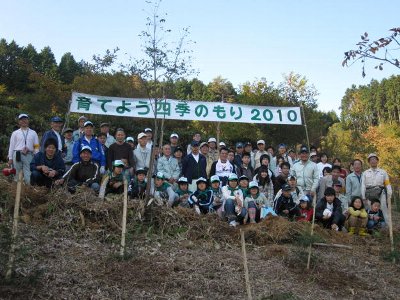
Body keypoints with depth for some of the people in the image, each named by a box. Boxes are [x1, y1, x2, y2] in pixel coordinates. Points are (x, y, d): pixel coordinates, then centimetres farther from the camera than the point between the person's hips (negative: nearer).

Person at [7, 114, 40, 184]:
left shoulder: (33, 133, 12)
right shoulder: (15, 133, 10)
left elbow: (36, 146, 9)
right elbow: (11, 146, 9)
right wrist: (10, 158, 3)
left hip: (29, 155, 0)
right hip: (17, 155, 0)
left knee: (28, 175, -6)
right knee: (17, 174, 4)